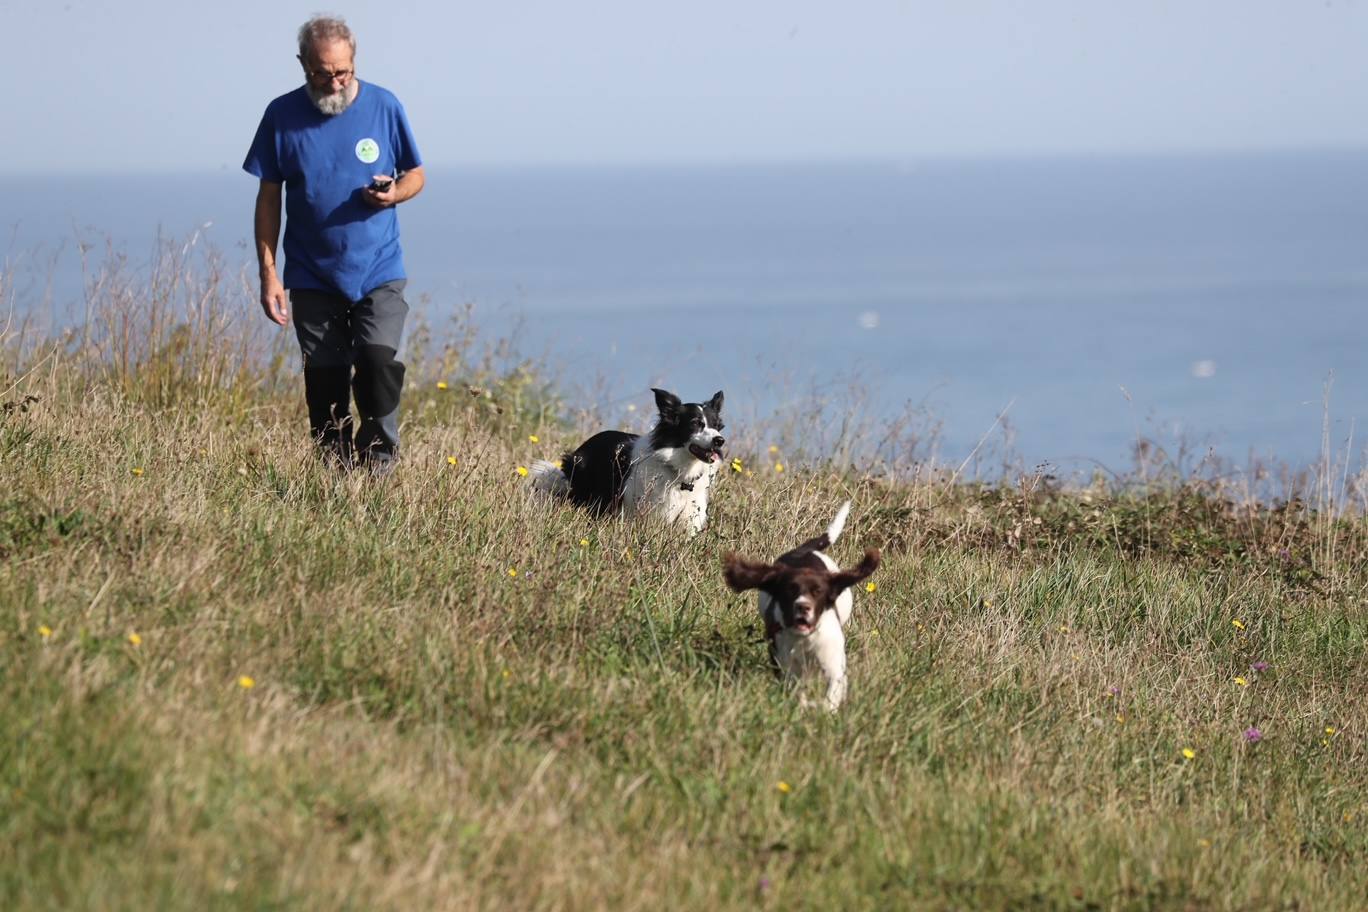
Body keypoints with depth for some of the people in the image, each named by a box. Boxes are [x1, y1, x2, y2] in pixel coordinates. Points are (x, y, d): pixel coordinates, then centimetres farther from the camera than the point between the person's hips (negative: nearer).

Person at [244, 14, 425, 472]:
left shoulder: (384, 107, -4)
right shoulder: (282, 116, -3)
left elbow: (415, 174, 7)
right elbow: (268, 198, 2)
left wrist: (395, 192, -17)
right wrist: (268, 272, -3)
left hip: (379, 272, -1)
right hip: (313, 276, 1)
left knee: (379, 362, -18)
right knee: (324, 381, 3)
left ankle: (379, 459, -2)